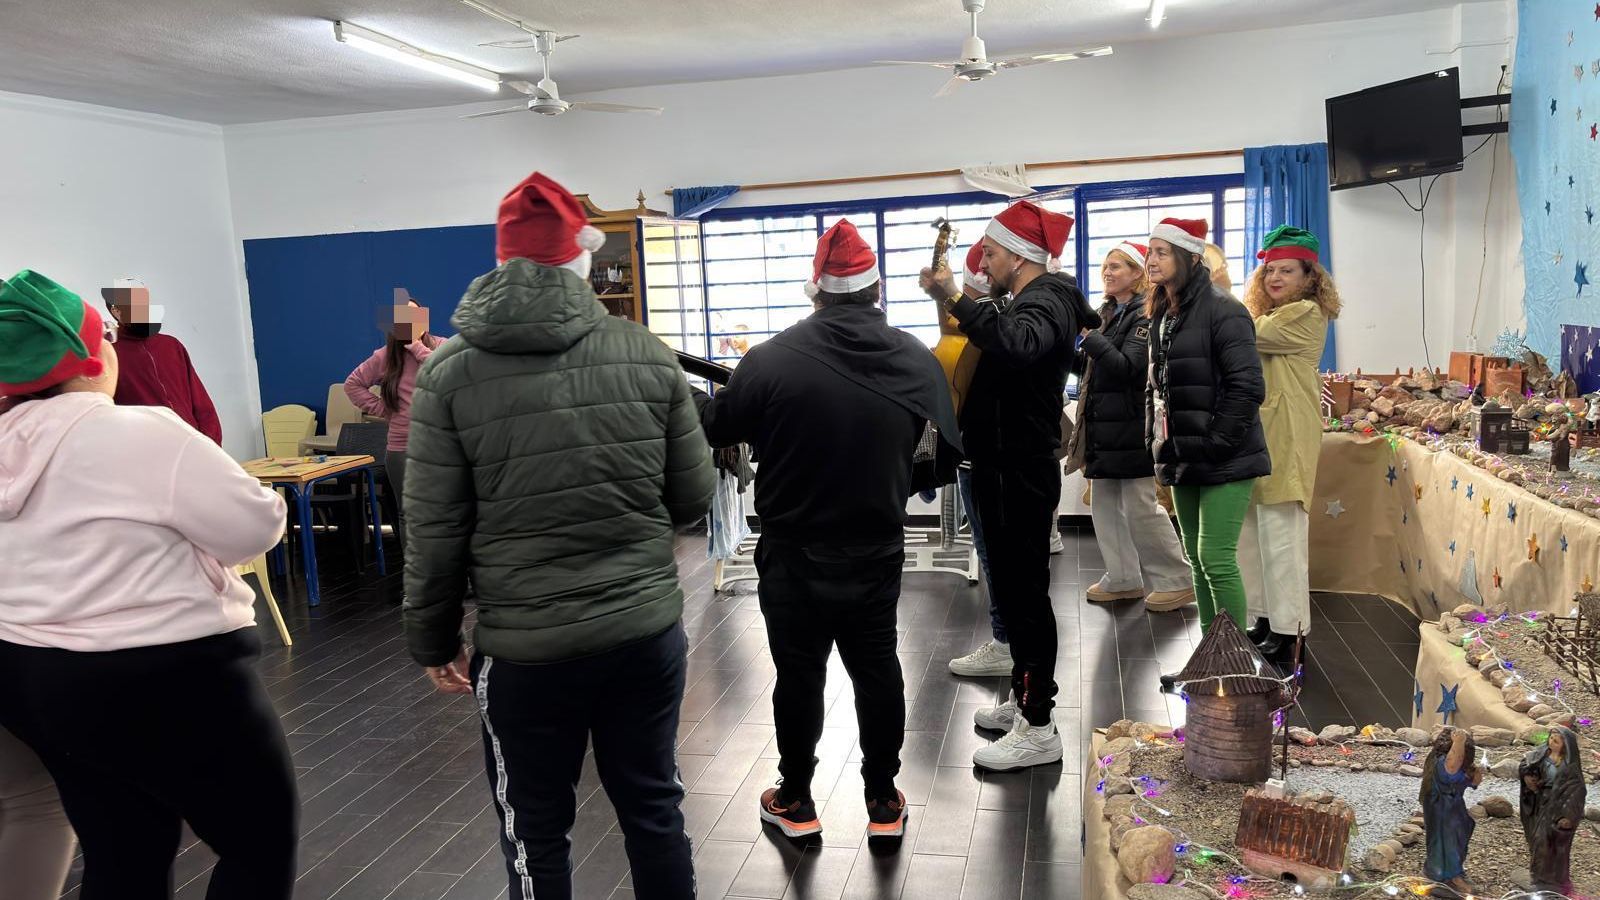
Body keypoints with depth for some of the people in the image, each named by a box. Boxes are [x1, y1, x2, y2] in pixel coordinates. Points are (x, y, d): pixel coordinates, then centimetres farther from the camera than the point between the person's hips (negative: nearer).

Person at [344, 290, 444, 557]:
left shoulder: (440, 347, -1)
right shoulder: (385, 356, 5)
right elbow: (353, 384, 16)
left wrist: (417, 347, -16)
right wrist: (382, 409, 5)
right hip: (402, 448, 2)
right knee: (407, 513, 9)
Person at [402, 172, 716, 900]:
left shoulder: (450, 373, -7)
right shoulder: (647, 355, -4)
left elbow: (435, 531, -6)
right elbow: (693, 497, 1)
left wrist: (433, 640, 8)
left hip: (525, 647, -1)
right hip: (648, 631, 2)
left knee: (535, 833, 16)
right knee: (654, 810, 19)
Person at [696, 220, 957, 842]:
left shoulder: (772, 359, -18)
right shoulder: (918, 360, -7)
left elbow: (716, 429, -5)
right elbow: (946, 449, 2)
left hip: (794, 556, -3)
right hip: (878, 554, 3)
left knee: (799, 676, 11)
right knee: (877, 671, 17)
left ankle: (796, 802, 27)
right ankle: (884, 803, 28)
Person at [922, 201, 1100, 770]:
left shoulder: (1045, 302, -17)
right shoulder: (1031, 301, 17)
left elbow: (1016, 345, -41)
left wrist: (956, 300, -40)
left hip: (1021, 476, -10)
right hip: (1009, 470, 10)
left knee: (1024, 593, -5)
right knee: (1014, 587, 18)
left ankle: (1038, 728, 3)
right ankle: (1024, 698, 31)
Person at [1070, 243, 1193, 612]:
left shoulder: (1145, 315, -10)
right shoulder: (1107, 313, 14)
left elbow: (1127, 367, -21)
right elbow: (1088, 366, 16)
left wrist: (1088, 335, -22)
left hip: (1130, 427, -8)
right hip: (1103, 426, 8)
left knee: (1140, 507, -5)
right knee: (1105, 505, 10)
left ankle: (1175, 580, 8)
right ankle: (1123, 579, 20)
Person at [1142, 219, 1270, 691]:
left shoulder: (1222, 311, -13)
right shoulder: (1162, 315, 13)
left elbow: (1247, 386, -18)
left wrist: (1216, 443, -17)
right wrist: (1156, 438, 13)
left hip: (1222, 460, -8)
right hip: (1182, 460, 8)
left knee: (1217, 560, -8)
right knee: (1197, 560, 13)